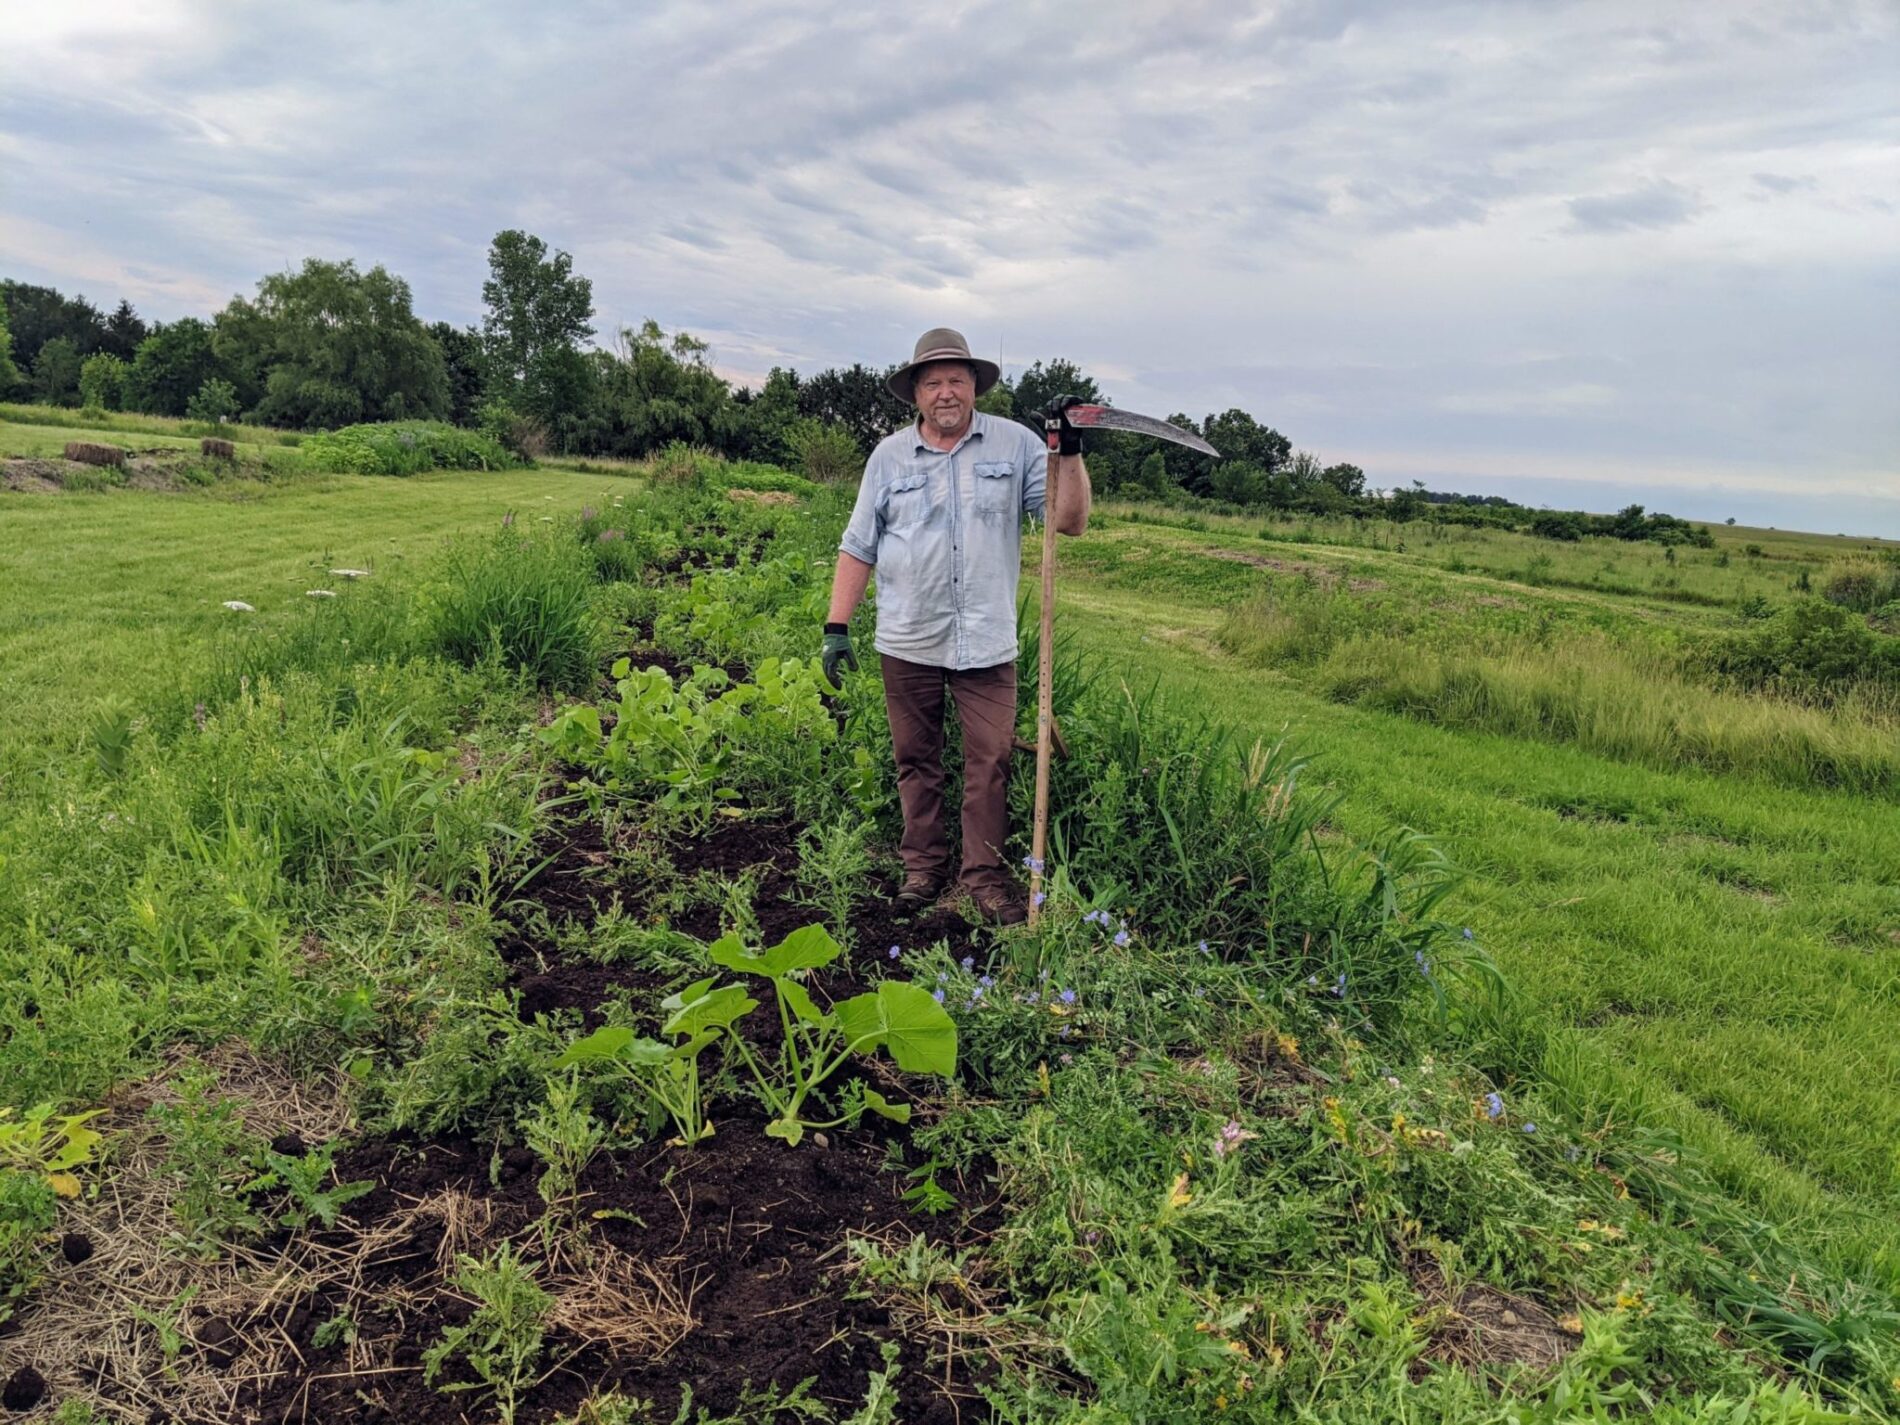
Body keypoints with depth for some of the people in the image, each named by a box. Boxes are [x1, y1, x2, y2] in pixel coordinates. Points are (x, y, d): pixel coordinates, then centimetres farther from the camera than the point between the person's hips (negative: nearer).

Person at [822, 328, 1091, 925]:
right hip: (908, 643, 1)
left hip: (988, 642, -1)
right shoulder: (890, 455, 6)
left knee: (991, 761, -1)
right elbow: (858, 546, 7)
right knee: (916, 760, 11)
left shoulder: (1015, 444, 3)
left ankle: (984, 871, 13)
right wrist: (837, 626, 1)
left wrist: (1069, 450, -12)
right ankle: (923, 865, 25)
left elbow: (1070, 521, -1)